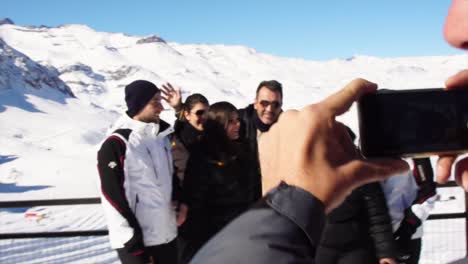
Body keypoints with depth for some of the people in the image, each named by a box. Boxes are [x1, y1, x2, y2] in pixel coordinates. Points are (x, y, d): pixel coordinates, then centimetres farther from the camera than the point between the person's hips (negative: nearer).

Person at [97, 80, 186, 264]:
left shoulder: (162, 137, 9)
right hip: (135, 241, -7)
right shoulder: (115, 145, -13)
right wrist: (134, 243, -14)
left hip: (167, 234, 7)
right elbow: (112, 195, -14)